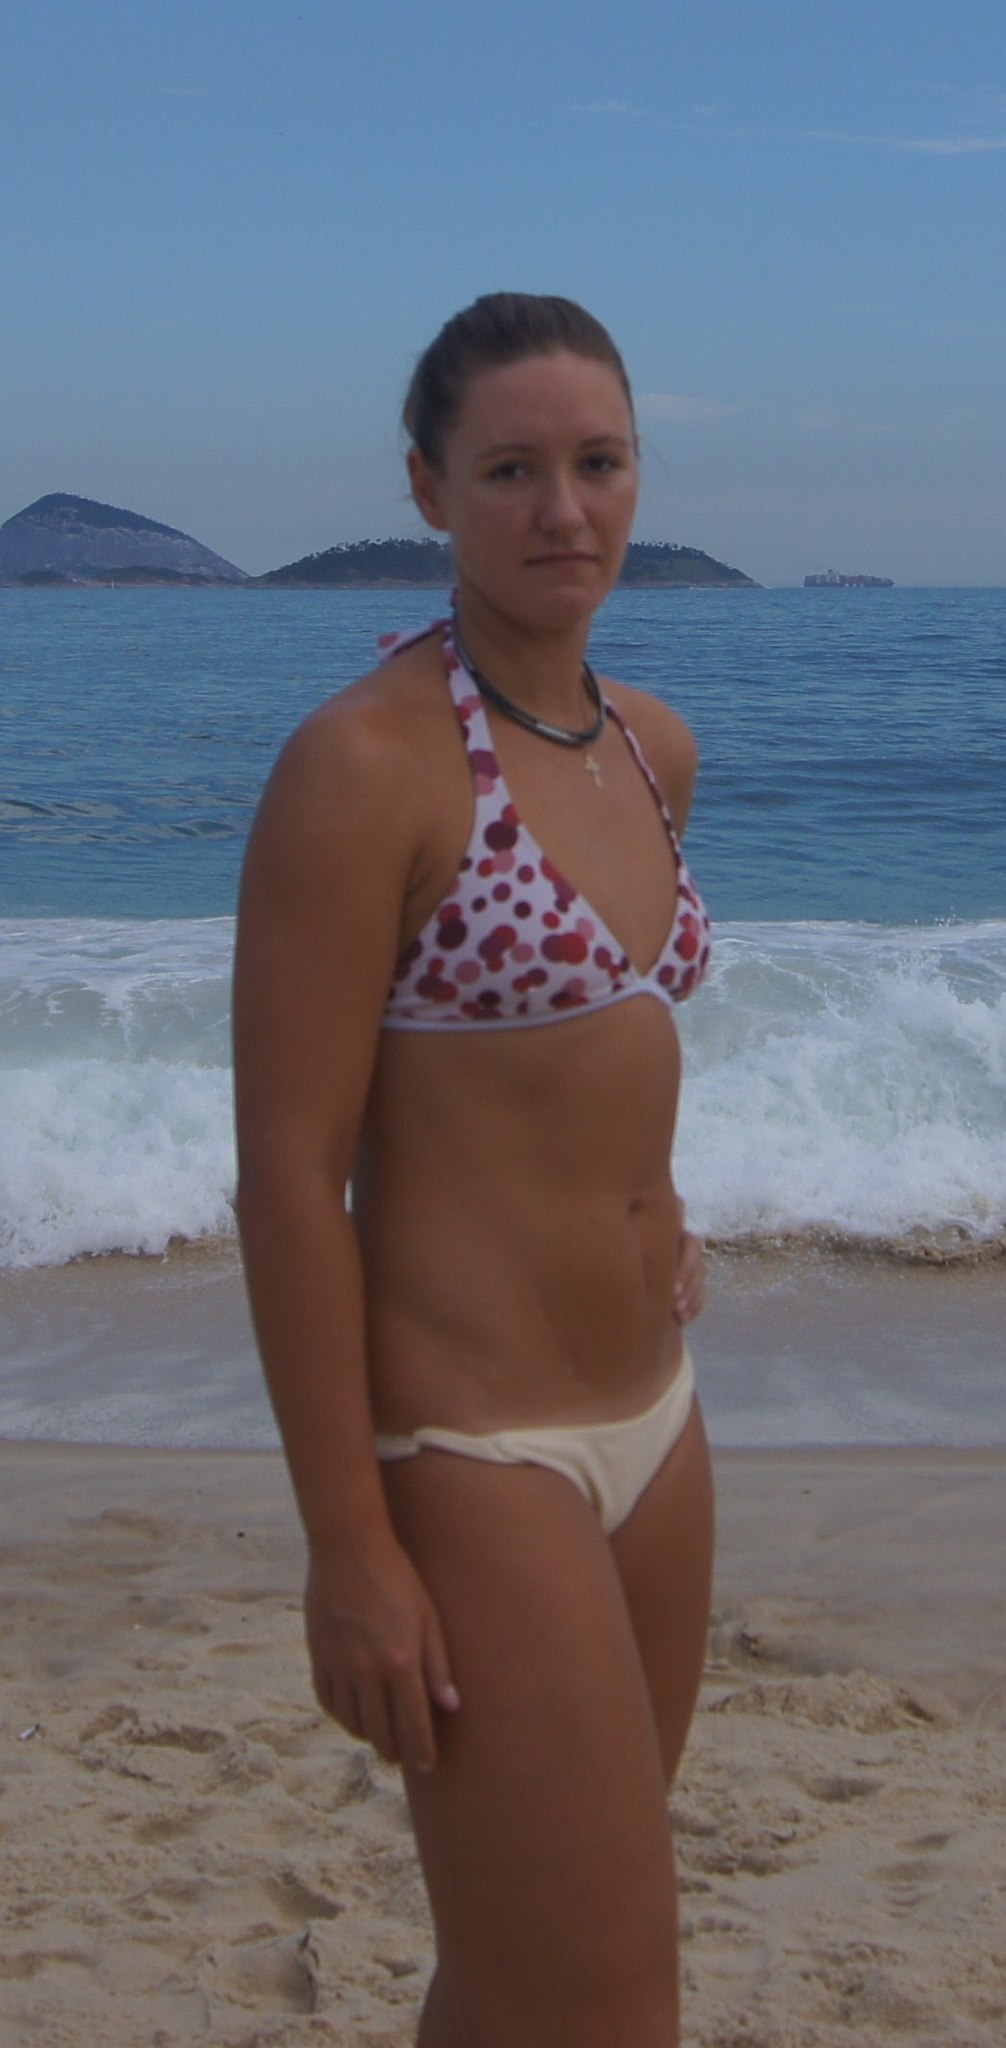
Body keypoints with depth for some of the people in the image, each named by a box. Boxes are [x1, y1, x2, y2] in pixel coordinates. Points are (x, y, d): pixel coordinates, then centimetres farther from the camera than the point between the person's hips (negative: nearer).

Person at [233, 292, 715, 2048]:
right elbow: (290, 1167, -17)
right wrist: (349, 1545, -18)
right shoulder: (364, 763, -16)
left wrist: (646, 1202, 11)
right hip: (471, 1450, -8)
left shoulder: (654, 748, 8)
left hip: (652, 1411, 8)